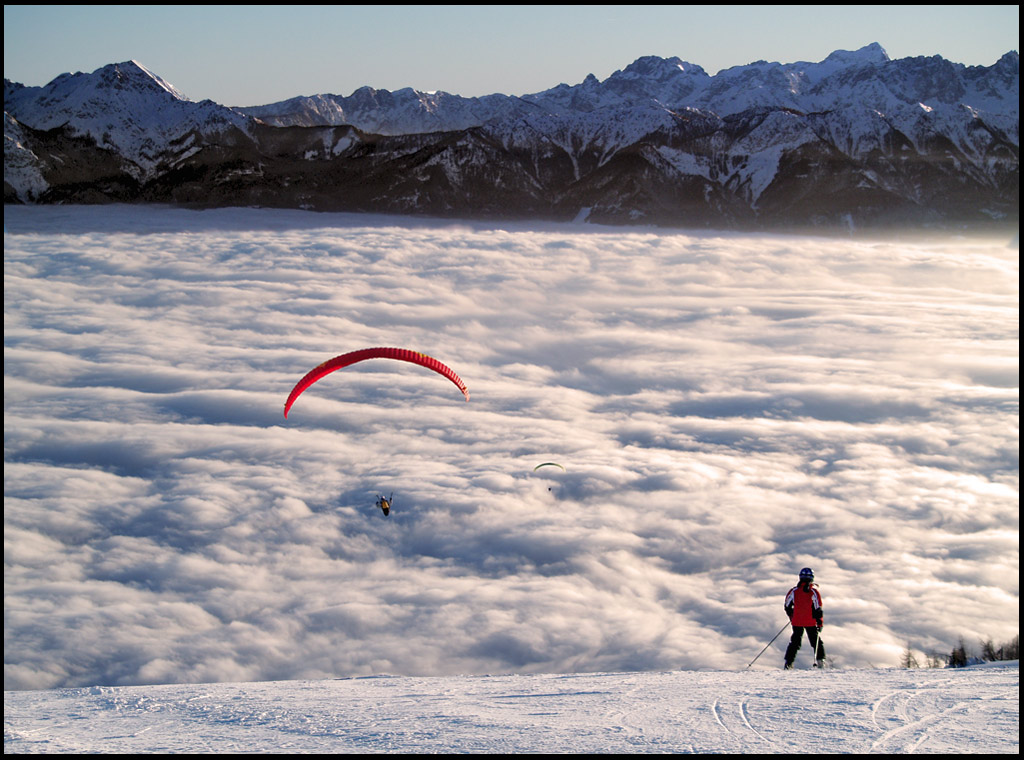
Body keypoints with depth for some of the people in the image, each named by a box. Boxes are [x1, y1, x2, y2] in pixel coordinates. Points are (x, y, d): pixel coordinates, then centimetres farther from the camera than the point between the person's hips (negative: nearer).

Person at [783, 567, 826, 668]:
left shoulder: (794, 590, -1)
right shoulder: (814, 591, -9)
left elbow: (787, 606, 8)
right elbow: (818, 609, -9)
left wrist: (792, 617, 23)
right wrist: (820, 623, -2)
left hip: (796, 622, 2)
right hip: (811, 622, -2)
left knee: (795, 642, 11)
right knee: (816, 641, 11)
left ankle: (788, 663, 3)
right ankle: (820, 661, 1)